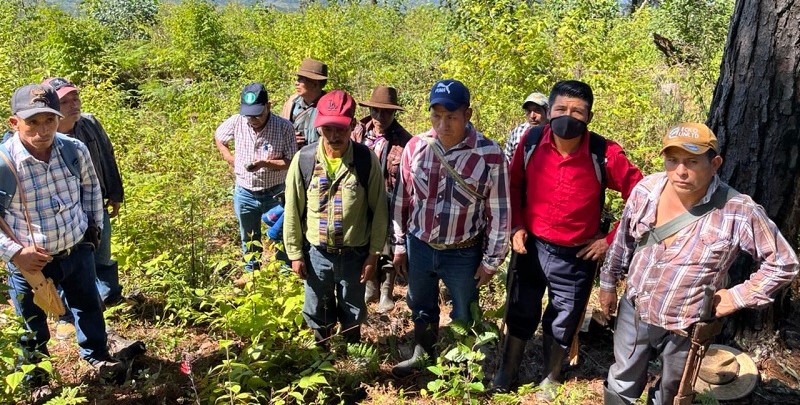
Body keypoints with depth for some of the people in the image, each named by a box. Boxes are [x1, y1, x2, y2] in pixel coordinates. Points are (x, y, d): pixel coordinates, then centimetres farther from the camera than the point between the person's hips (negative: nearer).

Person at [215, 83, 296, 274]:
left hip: (275, 193, -3)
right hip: (245, 193, 3)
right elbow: (218, 138, 12)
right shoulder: (236, 122, -9)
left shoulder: (284, 127, -19)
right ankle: (251, 271, 43)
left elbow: (291, 162, -16)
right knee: (249, 238, 22)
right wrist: (230, 159, -2)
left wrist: (264, 163, -30)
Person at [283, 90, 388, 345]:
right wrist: (295, 253, 0)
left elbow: (379, 210, -6)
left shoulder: (366, 160, -13)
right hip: (316, 253, 1)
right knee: (317, 314, 19)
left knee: (353, 314, 18)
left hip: (355, 254, -1)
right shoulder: (304, 159, -11)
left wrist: (374, 254, -5)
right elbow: (293, 211, -2)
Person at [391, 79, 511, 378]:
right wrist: (399, 244, 7)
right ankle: (422, 354, 52)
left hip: (463, 253, -3)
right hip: (418, 246, 3)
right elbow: (402, 198, 3)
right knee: (421, 308, 25)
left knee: (464, 316, 19)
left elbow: (499, 211, -10)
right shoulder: (415, 147, -8)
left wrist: (491, 260, -5)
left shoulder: (490, 155, -18)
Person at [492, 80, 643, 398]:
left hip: (576, 255, -1)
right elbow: (514, 184, 6)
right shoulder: (531, 142, -11)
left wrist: (611, 240, -10)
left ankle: (551, 378, 43)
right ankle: (507, 372, 40)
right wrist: (516, 225, -2)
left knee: (562, 323, 17)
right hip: (531, 246, 2)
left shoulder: (605, 154, -19)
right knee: (520, 314, 17)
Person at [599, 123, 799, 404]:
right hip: (634, 311, 2)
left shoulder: (740, 212, -22)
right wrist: (609, 283, 11)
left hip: (686, 328, -2)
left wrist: (738, 297, -12)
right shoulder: (646, 190, -12)